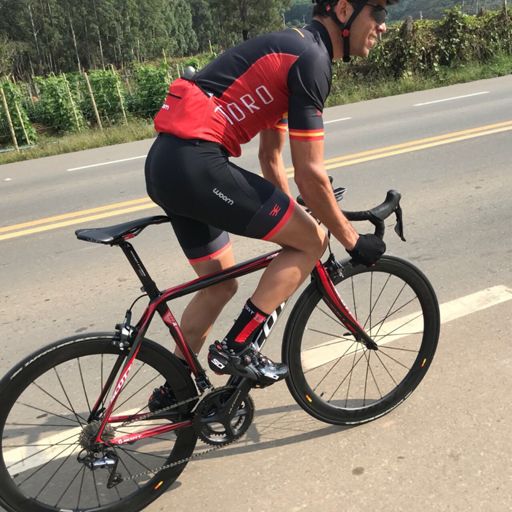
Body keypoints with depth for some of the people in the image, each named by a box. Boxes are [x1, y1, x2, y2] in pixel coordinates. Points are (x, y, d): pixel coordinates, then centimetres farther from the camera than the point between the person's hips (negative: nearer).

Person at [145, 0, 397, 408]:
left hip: (166, 162, 10)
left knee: (220, 283, 21)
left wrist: (289, 219, 31)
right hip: (194, 163, -10)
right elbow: (310, 173, -11)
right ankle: (235, 348, 4)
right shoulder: (311, 58, -9)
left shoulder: (290, 51, 22)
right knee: (311, 241, -1)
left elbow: (271, 157, 26)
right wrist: (352, 239, 1)